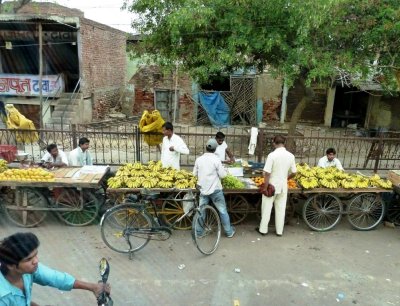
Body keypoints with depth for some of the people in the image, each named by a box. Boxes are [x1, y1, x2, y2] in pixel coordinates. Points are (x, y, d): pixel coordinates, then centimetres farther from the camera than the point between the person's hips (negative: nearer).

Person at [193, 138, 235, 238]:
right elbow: (223, 175, -11)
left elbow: (195, 173, 8)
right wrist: (224, 171, 9)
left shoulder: (199, 159, -1)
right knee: (223, 211, 8)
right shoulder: (216, 159, -14)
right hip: (215, 190, -3)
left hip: (203, 189, 4)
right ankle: (229, 232, 18)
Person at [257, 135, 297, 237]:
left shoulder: (272, 155, -18)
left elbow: (267, 173, -20)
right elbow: (293, 173, 5)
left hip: (272, 185, -4)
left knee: (267, 208, 9)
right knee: (281, 208, 13)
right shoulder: (290, 156, -3)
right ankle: (279, 231, 22)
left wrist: (265, 187, -11)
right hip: (283, 186, 4)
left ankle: (263, 229, 19)